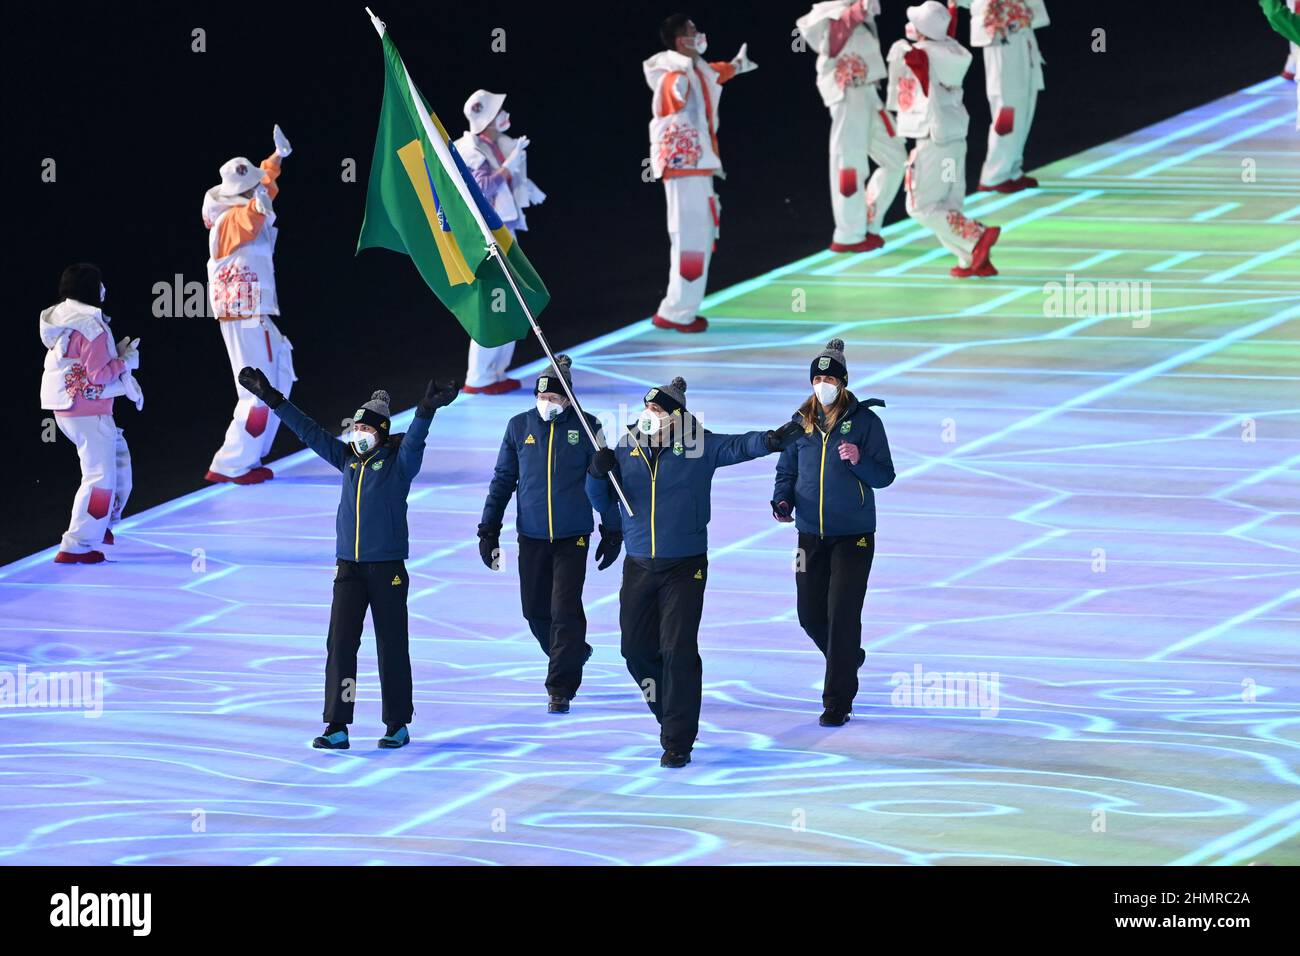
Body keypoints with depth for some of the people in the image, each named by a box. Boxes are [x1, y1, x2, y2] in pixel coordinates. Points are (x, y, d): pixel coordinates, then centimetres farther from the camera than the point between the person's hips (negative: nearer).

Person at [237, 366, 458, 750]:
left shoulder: (399, 460, -3)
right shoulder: (348, 459, 10)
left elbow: (415, 437, -22)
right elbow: (309, 431, 12)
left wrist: (427, 410, -42)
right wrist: (271, 398, 10)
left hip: (388, 568, -4)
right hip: (349, 566, 4)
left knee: (392, 647, 3)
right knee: (340, 644, -3)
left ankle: (398, 725, 14)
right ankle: (336, 727, -3)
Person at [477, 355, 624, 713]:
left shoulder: (586, 427, -3)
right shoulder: (519, 426, 3)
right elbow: (502, 480, 9)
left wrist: (612, 532, 5)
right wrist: (488, 532, 8)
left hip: (573, 536, -3)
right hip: (531, 536, 3)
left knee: (565, 610, -7)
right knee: (535, 610, 8)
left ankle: (561, 688, 0)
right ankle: (574, 653, 35)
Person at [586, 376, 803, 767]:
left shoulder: (698, 446, -6)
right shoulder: (626, 449, 2)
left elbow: (738, 446, -21)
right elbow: (602, 503, 8)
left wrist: (771, 440, -41)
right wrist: (598, 474, -12)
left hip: (685, 568, -4)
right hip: (639, 568, 4)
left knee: (678, 652, -8)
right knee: (636, 649, 9)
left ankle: (678, 741, -1)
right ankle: (670, 710, 36)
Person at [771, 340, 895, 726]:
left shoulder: (864, 420, -5)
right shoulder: (801, 422, 5)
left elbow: (885, 476, -4)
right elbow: (786, 470, 12)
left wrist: (859, 460, -23)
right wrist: (783, 500, -7)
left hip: (854, 535, -4)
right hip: (811, 535, 4)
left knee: (843, 616, -9)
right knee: (810, 614, 9)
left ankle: (837, 703, -2)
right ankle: (849, 658, 40)